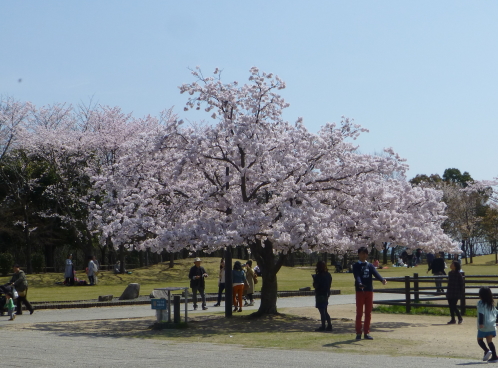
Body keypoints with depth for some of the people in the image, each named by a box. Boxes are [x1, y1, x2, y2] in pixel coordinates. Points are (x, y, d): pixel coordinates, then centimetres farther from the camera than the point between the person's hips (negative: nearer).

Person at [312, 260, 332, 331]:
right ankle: (329, 325, 16)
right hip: (326, 294, 8)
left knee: (322, 311, -3)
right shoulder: (328, 275, 6)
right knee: (325, 311, 17)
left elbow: (315, 285, -16)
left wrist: (314, 277, -3)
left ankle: (323, 326, 1)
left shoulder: (318, 276, -18)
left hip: (320, 295, -8)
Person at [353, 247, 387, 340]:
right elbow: (357, 276, -17)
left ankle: (366, 332, 13)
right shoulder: (356, 266, 0)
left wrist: (382, 279, -28)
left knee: (368, 313, 6)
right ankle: (358, 333, 5)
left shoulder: (370, 266, 11)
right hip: (360, 291, -4)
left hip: (369, 290, 4)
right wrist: (359, 283, -38)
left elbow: (376, 274, -7)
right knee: (359, 313, -1)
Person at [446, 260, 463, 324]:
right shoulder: (450, 273, 10)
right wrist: (447, 292, 17)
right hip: (450, 293, 7)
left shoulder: (458, 274, -9)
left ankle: (460, 318, 5)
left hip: (456, 293, -7)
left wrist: (461, 294, -11)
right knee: (451, 306, 7)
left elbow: (461, 284, -8)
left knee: (454, 306, -11)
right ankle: (453, 319, 14)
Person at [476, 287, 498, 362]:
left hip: (484, 326, -6)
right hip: (492, 325, 6)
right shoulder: (492, 303, 12)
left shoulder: (480, 303, -8)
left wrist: (480, 323, -22)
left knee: (480, 339, 7)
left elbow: (481, 313, -18)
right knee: (489, 341, 7)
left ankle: (487, 351, -15)